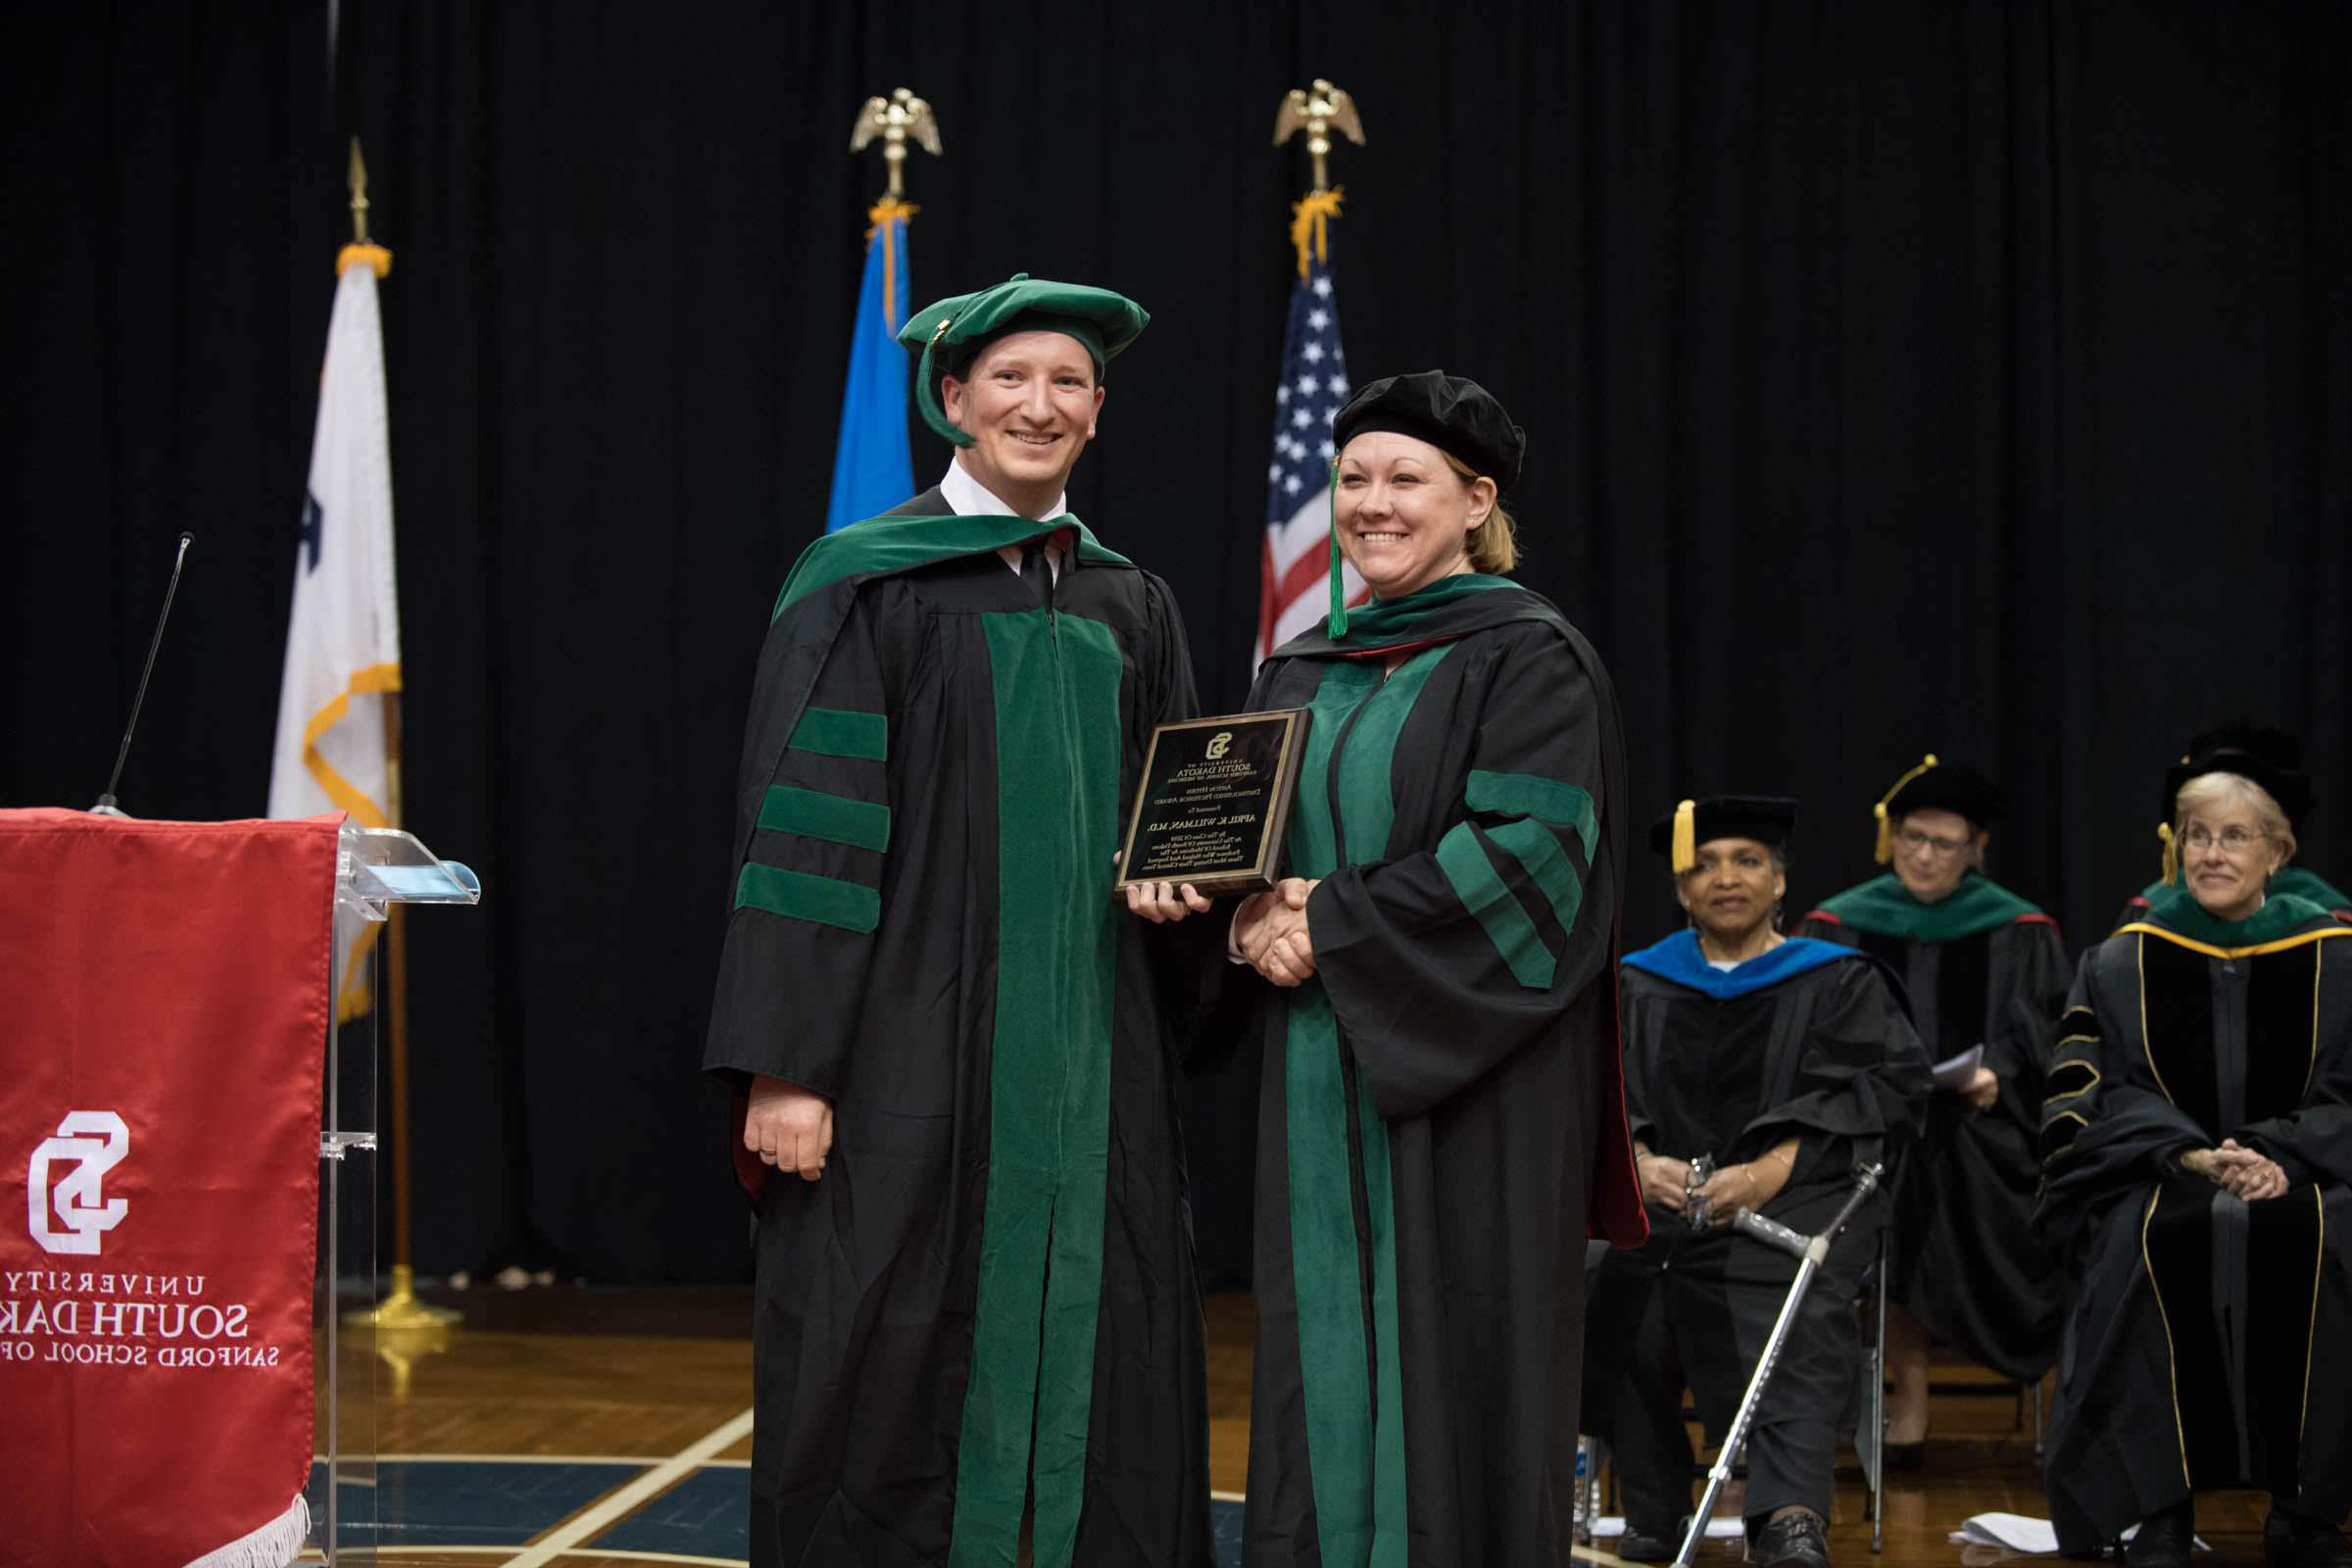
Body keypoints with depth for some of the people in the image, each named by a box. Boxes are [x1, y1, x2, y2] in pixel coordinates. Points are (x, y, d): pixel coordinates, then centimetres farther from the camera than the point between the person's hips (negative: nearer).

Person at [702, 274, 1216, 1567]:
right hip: (911, 1056, -4)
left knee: (1096, 1376, 4)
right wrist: (783, 1066, -14)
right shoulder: (862, 585, -2)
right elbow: (800, 833, -8)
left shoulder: (1131, 610, 13)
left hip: (1087, 1064, 5)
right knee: (895, 1376, -2)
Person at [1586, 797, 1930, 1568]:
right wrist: (1636, 1159, -14)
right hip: (1661, 1198, 2)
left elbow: (1884, 1093, -1)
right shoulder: (1638, 987, 20)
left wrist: (1769, 1171, -16)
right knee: (1606, 1286, -30)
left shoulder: (1839, 981, 13)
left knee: (1793, 1313, -35)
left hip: (1794, 1195, -2)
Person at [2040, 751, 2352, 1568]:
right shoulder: (2123, 962, 8)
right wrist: (2191, 1154, -16)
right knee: (2158, 1241, -35)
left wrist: (2276, 1155, -16)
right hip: (2159, 1177, 1)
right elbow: (2099, 1093, 2)